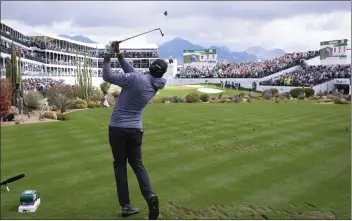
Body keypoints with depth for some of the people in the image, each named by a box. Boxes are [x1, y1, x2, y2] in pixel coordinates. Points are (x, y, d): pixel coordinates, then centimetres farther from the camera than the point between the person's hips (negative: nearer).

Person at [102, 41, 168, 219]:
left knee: (120, 165, 8)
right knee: (137, 164, 15)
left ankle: (125, 205, 7)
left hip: (117, 128, -3)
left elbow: (108, 77, -12)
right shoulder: (156, 87, 3)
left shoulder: (136, 79, -16)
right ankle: (149, 196, -8)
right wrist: (119, 54, 4)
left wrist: (107, 58, 0)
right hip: (135, 130, 3)